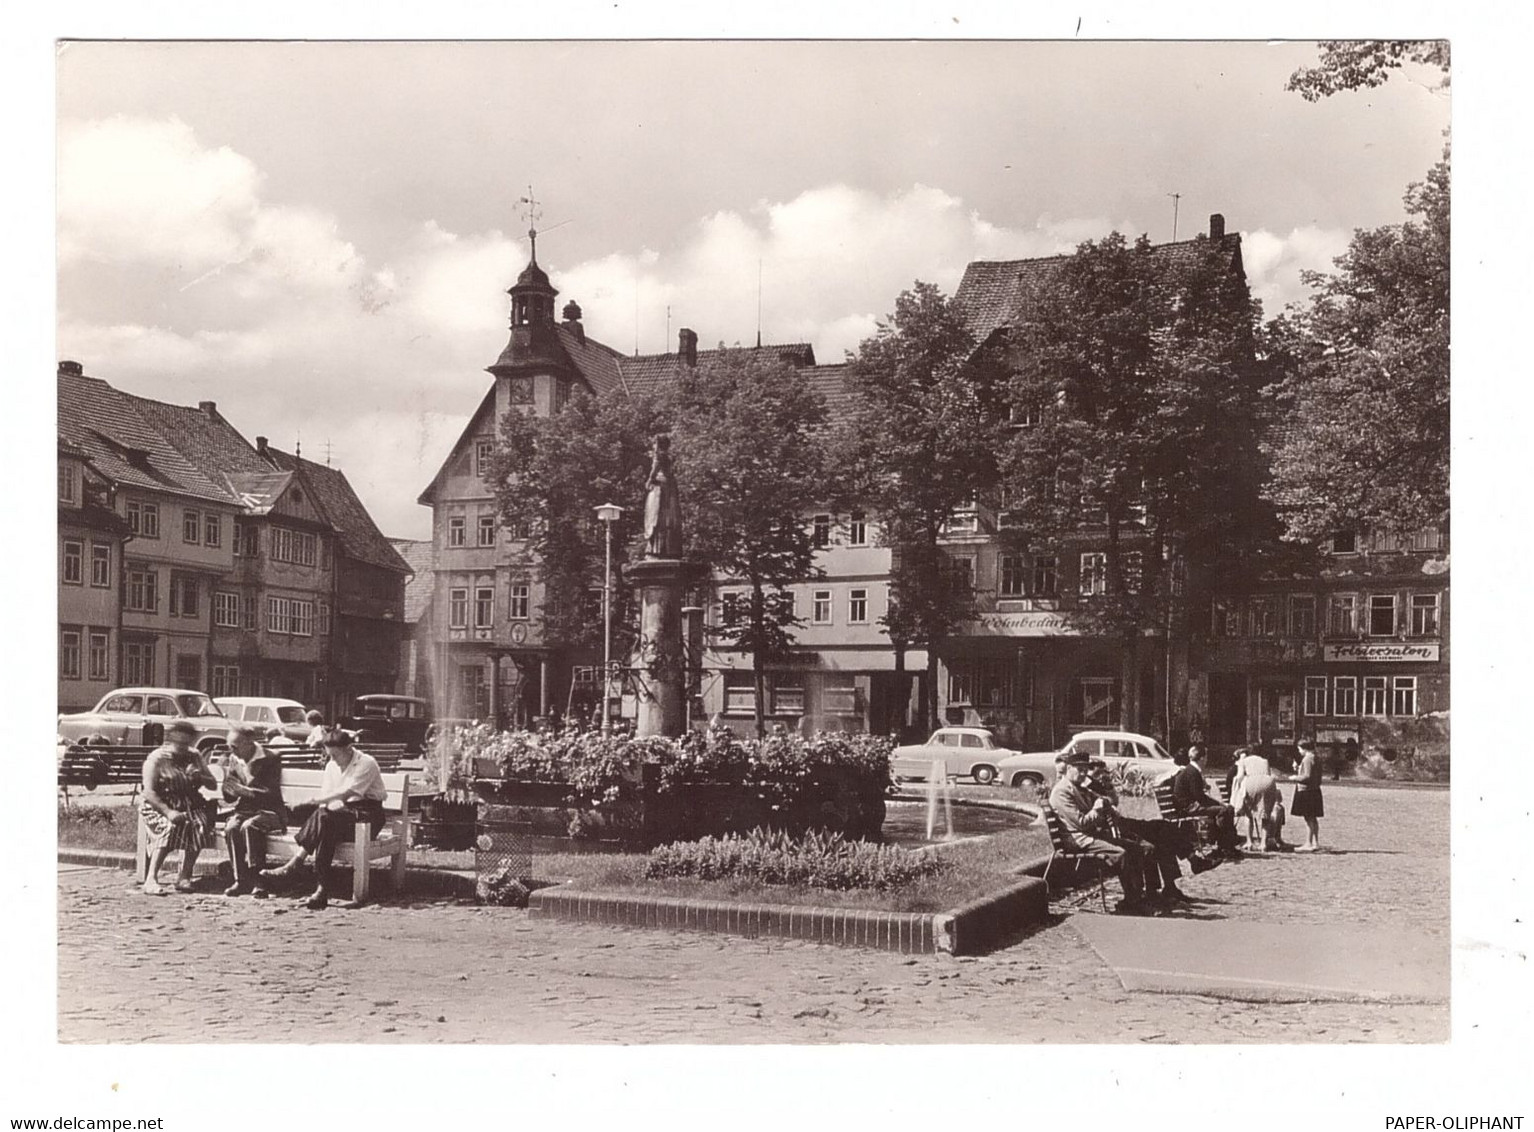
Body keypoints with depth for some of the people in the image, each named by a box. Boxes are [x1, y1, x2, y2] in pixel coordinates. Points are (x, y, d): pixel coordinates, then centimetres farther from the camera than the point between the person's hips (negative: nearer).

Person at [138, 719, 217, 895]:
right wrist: (168, 812, -27)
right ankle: (151, 879, -34)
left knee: (200, 825, -28)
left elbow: (213, 785, 12)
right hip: (159, 806, -4)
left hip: (190, 806, 4)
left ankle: (184, 876, -23)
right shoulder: (156, 759, -4)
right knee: (170, 827, -35)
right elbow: (149, 792, -13)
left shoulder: (194, 757, 11)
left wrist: (199, 777, -10)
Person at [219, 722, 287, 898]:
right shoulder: (233, 760, 8)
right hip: (244, 811, 5)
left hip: (269, 812, -5)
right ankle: (241, 880, -25)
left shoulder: (271, 759, -8)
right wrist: (228, 782, -12)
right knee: (231, 828, -28)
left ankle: (258, 881, -31)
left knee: (249, 827, -34)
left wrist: (244, 790, -26)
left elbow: (272, 793, -15)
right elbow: (229, 798, 11)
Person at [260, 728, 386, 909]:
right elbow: (325, 797, 9)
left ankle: (295, 863, -24)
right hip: (346, 812, 6)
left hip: (368, 814, -6)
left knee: (323, 817, -30)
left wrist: (316, 800, -30)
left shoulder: (366, 763, -10)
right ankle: (321, 890, -35)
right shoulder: (331, 766, 12)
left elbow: (346, 792, -22)